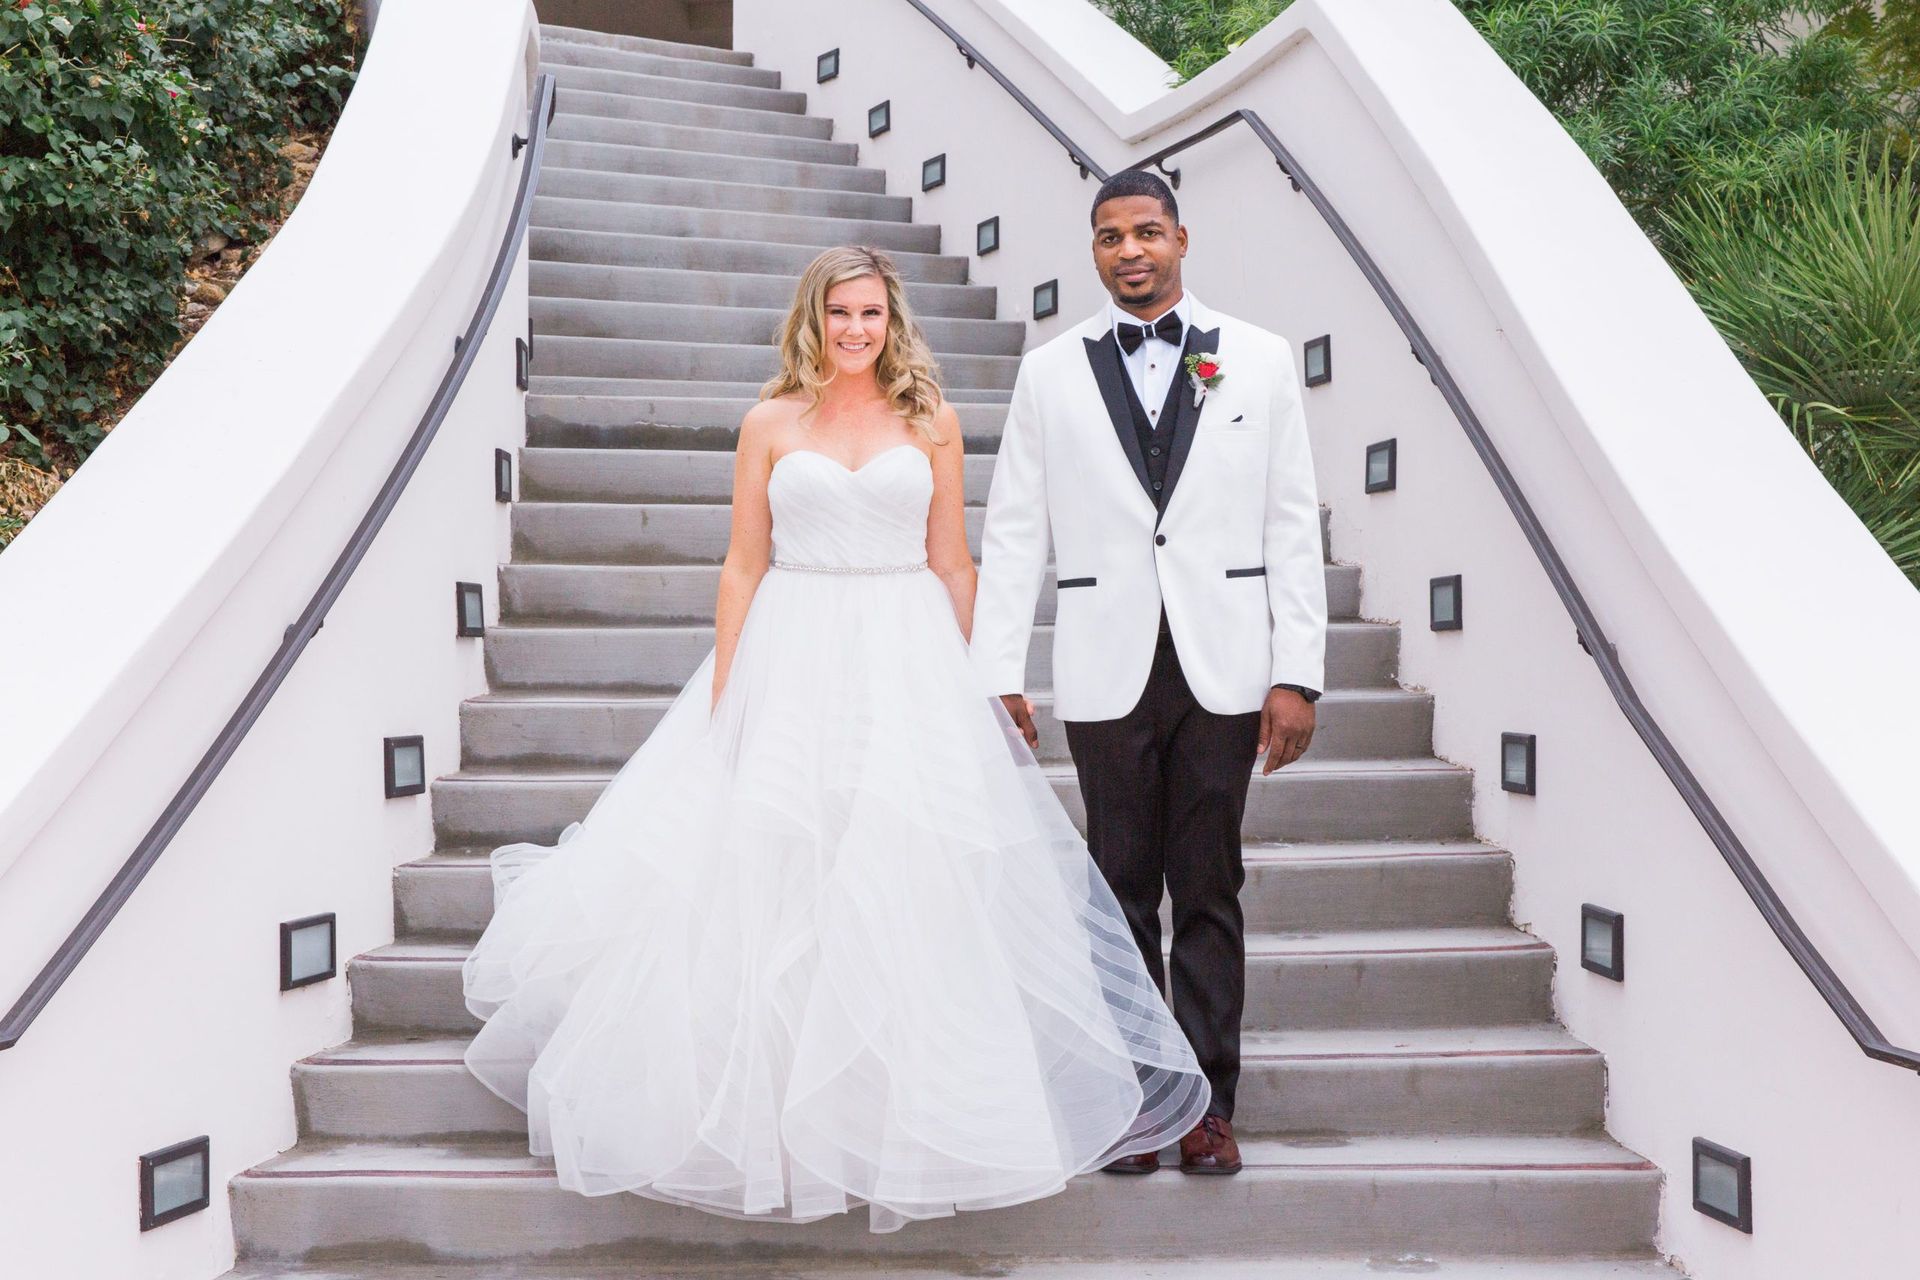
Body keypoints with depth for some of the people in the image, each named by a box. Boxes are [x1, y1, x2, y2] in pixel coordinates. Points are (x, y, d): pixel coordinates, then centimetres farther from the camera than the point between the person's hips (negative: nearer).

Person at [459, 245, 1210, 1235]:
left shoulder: (932, 421, 6)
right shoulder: (771, 423, 6)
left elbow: (952, 564, 7)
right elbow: (743, 565, 4)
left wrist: (961, 687, 3)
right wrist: (721, 695, -2)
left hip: (907, 666, 0)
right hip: (792, 664, 0)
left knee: (907, 889, 1)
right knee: (771, 881, 2)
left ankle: (908, 1108, 17)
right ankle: (772, 1109, 18)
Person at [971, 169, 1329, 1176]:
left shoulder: (1257, 358, 7)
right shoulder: (1051, 372, 7)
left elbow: (1292, 525, 4)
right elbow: (1013, 533, 6)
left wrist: (1297, 674, -2)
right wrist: (996, 675, -1)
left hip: (1224, 668, 0)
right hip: (1108, 672, 0)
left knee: (1209, 891, 6)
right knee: (1123, 892, 7)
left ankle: (1210, 1103, 19)